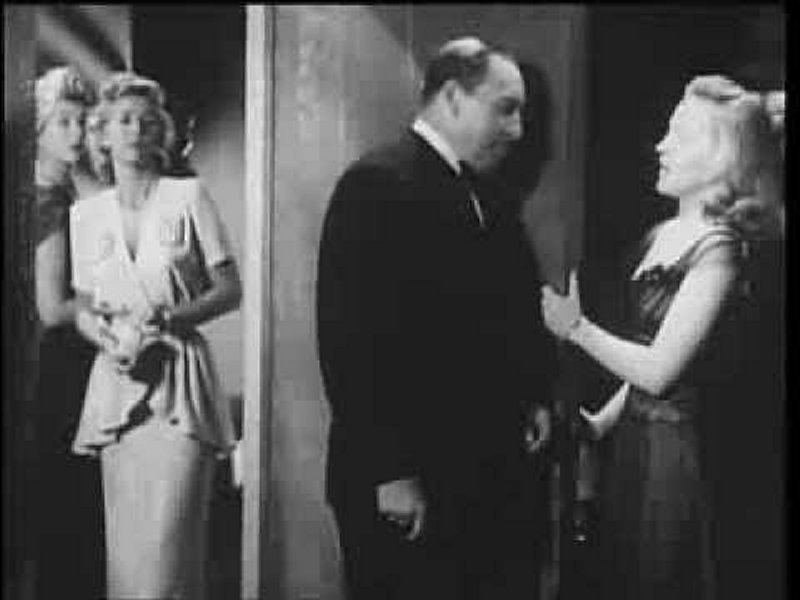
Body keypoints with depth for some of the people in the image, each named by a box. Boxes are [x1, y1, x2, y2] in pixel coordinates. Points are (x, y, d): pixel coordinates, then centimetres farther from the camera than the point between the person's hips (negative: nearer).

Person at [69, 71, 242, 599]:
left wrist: (167, 319, -14)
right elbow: (83, 310, 15)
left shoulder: (188, 196, 1)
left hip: (180, 381, -3)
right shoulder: (86, 213, 11)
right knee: (124, 549, 5)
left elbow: (229, 291, 1)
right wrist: (106, 336, -7)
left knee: (168, 545, -11)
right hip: (117, 383, 3)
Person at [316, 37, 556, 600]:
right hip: (409, 480, -8)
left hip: (493, 469, 8)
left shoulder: (486, 194, 14)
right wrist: (390, 473, -20)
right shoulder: (378, 183, -13)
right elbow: (352, 339, -18)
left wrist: (535, 397, 7)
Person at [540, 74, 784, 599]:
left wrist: (576, 328, -10)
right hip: (633, 439, 8)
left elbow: (660, 369, -20)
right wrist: (603, 420, 9)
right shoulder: (665, 235, 7)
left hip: (675, 451, -8)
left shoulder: (719, 249, -18)